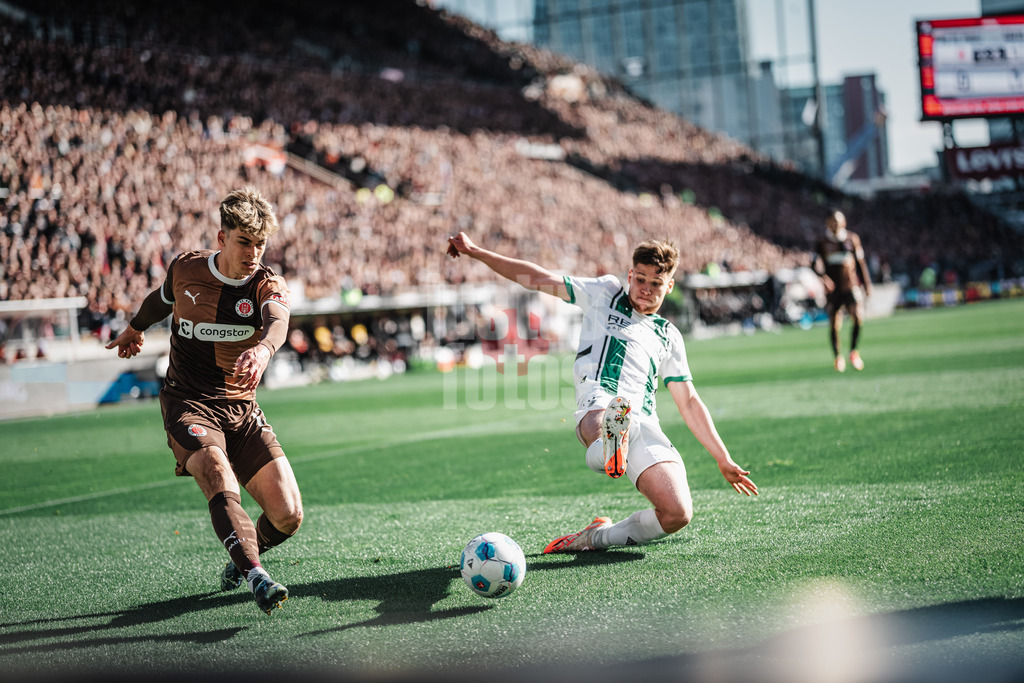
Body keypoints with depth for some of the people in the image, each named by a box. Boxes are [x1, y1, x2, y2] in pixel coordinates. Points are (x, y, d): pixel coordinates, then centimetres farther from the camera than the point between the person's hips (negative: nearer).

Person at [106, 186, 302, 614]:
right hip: (188, 406, -1)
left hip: (242, 410, 1)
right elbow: (162, 298, 24)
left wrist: (263, 348, -55)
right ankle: (256, 577, -49)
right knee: (221, 484, -31)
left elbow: (278, 323, -31)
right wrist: (135, 330, 44)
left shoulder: (268, 285, -6)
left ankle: (241, 559, 24)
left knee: (287, 515, -9)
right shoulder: (185, 269, -1)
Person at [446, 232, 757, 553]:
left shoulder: (668, 336, 31)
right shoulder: (605, 294, 25)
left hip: (645, 425, 4)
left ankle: (597, 537, -2)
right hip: (599, 405, -3)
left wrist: (724, 460, 26)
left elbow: (689, 403, 31)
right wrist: (476, 252, 17)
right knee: (604, 420, -44)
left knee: (678, 513, -20)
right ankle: (607, 449, -78)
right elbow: (535, 278, 23)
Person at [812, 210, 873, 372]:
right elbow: (817, 263, -10)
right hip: (833, 289, 0)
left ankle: (853, 351, 0)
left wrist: (867, 284, 13)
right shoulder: (822, 243, 2)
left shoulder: (852, 238, 6)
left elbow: (860, 262, 13)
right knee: (834, 325, 3)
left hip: (852, 286, 0)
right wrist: (823, 276, -31)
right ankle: (837, 357, 23)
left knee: (858, 318, -19)